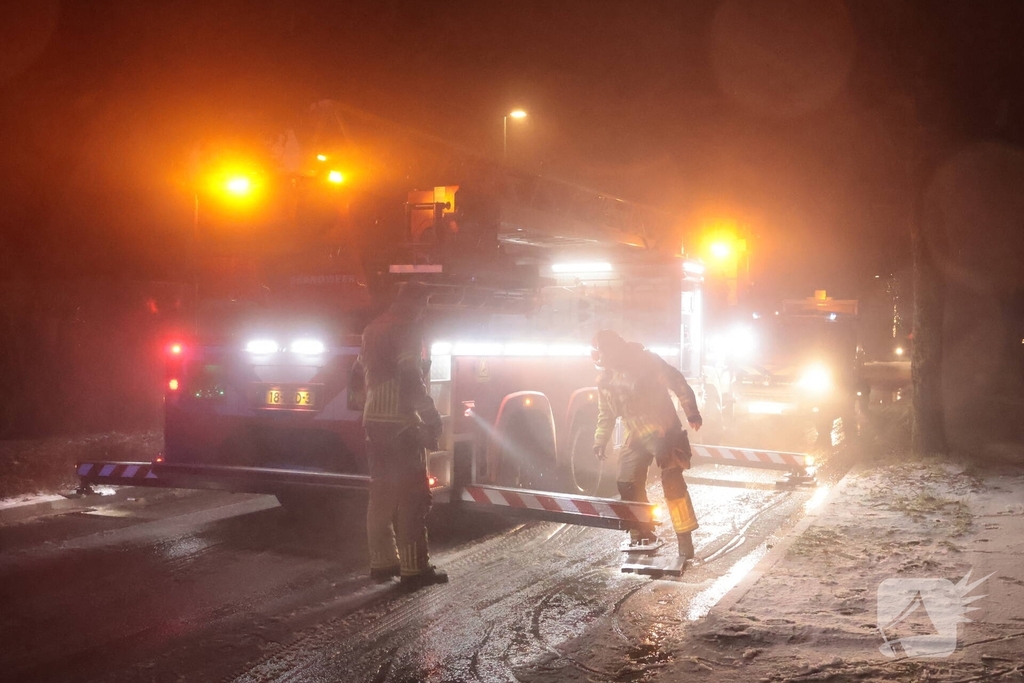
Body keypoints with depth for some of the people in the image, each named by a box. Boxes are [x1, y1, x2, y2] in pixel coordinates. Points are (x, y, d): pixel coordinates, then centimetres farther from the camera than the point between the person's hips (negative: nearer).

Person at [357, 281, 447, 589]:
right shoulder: (407, 329, -11)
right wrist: (430, 416, -16)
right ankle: (414, 568, -7)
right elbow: (410, 378, -19)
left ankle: (382, 561, 19)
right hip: (401, 423, -9)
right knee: (411, 496, -7)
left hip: (374, 421, 9)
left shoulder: (374, 329, 17)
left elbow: (361, 372, 22)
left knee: (382, 493, 14)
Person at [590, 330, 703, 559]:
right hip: (636, 437, 6)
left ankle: (685, 538, -3)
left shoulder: (647, 360, -13)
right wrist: (600, 440, 6)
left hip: (664, 432, -6)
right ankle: (642, 535, 18)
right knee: (628, 484, 4)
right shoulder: (605, 379, 5)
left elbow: (677, 383, -12)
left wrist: (691, 413, -17)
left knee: (673, 484, -9)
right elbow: (606, 413, 15)